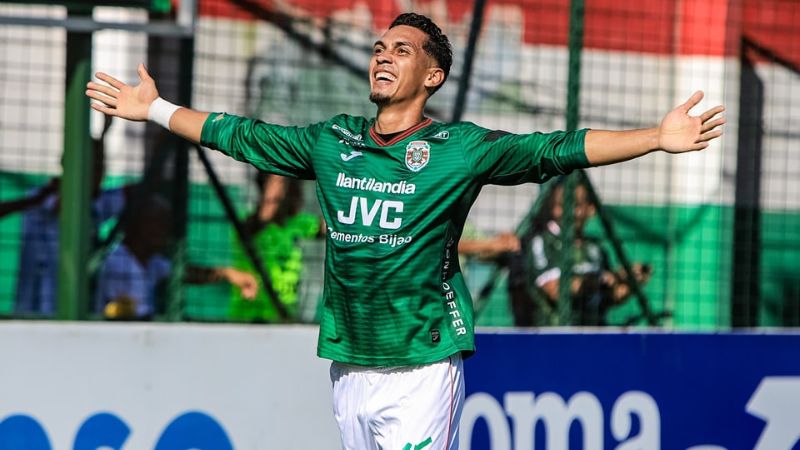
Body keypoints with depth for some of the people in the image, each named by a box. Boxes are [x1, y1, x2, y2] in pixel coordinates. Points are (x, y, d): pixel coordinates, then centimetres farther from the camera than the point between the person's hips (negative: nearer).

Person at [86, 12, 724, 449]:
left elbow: (558, 150, -11)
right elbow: (241, 136, 23)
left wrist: (658, 137, -22)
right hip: (349, 367, 5)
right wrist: (154, 109, 29)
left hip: (423, 366, -5)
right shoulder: (331, 142, 12)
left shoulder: (460, 148, -2)